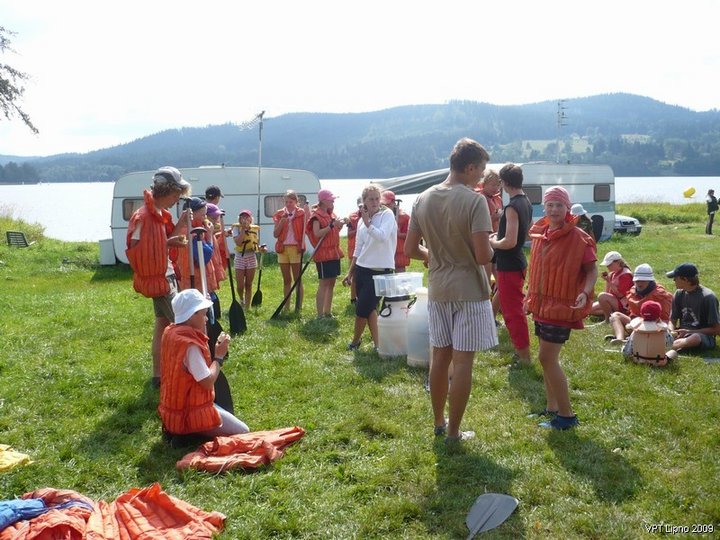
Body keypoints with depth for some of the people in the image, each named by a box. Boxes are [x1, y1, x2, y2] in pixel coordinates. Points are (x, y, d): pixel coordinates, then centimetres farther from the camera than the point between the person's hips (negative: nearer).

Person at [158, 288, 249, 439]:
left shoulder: (171, 332, 2)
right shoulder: (190, 345, -25)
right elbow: (208, 382, -25)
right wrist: (219, 356, -13)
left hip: (174, 407, 10)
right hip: (190, 414, -9)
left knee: (226, 414, 29)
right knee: (243, 432, -4)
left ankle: (178, 429, 12)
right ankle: (189, 435, -7)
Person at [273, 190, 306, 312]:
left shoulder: (301, 213, -2)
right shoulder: (280, 214, 7)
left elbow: (306, 230, -14)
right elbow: (275, 234, 3)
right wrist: (281, 222, -11)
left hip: (296, 248, -4)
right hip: (283, 249, 4)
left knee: (297, 279, -1)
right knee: (286, 280, 11)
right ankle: (286, 307, 18)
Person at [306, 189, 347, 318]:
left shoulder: (330, 214, 15)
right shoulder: (316, 215, -10)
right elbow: (317, 234, -20)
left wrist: (340, 225, 3)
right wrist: (332, 225, -22)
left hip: (334, 252, 9)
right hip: (323, 253, -8)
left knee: (331, 283, 10)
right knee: (324, 283, -9)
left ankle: (328, 312, 18)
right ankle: (320, 315, -6)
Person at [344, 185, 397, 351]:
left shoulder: (387, 214, -7)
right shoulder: (361, 221, 11)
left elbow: (382, 236, -26)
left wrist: (368, 222, -18)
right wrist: (350, 272, 15)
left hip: (381, 270, -6)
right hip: (362, 269, 6)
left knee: (362, 309, -2)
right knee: (369, 308, 9)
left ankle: (355, 341, 20)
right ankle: (377, 343, 18)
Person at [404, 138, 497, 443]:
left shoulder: (423, 200, 2)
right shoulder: (474, 201, -16)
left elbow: (410, 250, 4)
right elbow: (483, 256, -21)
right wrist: (491, 247, 1)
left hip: (438, 290, 6)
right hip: (469, 291, -6)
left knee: (440, 357, 16)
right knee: (462, 362, 3)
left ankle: (439, 423, 28)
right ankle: (453, 432, 12)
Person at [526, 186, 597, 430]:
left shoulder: (577, 238, -14)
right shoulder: (540, 234, 7)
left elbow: (592, 270, -12)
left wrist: (585, 293, -28)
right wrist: (530, 296, 20)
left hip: (561, 306, -8)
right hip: (542, 304, 8)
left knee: (547, 358, -9)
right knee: (548, 358, 15)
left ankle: (567, 415, 0)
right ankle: (552, 408, 27)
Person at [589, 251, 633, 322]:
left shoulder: (626, 274, -16)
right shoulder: (612, 274, 8)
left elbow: (620, 295, -22)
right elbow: (607, 292, 14)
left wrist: (609, 281, -23)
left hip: (623, 306, -9)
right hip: (614, 302, 9)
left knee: (602, 296, -32)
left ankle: (608, 319, -16)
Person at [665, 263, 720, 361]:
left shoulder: (708, 297, -11)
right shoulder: (679, 294, 7)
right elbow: (672, 320, 12)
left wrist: (689, 332, -16)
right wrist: (672, 331, -11)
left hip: (704, 336, -6)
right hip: (682, 334, 6)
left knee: (696, 338, -41)